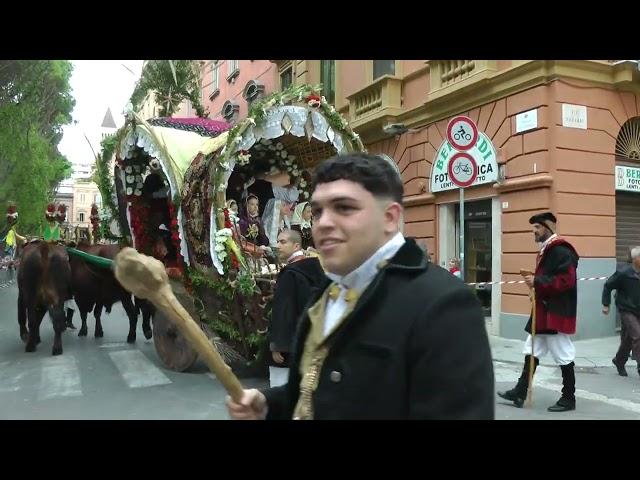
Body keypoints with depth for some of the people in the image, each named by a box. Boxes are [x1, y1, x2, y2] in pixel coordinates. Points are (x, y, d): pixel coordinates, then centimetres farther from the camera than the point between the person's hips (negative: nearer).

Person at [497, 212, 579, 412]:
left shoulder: (561, 250, -16)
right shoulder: (546, 250, 15)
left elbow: (566, 280, -25)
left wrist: (537, 281, -23)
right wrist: (535, 284, 9)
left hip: (557, 312, -10)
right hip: (543, 310, 11)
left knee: (563, 355, 1)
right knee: (531, 351, 11)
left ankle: (569, 398, 15)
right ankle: (520, 393, 17)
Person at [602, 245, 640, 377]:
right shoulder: (623, 273, -16)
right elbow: (608, 286, -6)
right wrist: (606, 304, -5)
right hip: (627, 311, -5)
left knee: (628, 339, 15)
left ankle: (619, 361, 33)